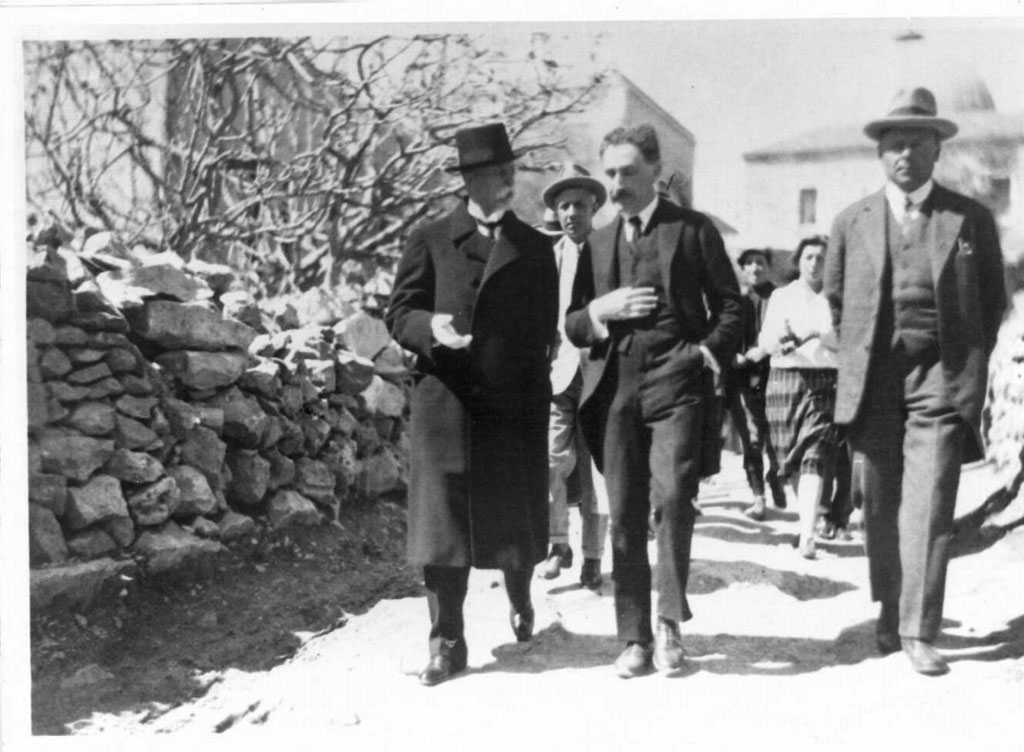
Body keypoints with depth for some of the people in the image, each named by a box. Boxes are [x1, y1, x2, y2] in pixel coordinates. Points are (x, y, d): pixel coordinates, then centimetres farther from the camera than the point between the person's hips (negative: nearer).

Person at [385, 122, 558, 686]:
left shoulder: (535, 247, 13)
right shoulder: (430, 240, 6)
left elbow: (545, 327, 13)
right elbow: (399, 313, 3)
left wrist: (538, 395, 2)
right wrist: (431, 328, -20)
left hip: (517, 407, 2)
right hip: (445, 403, -2)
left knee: (518, 519, 9)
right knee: (443, 525, -1)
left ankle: (520, 599, 40)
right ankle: (446, 644, 9)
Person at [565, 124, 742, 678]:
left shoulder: (693, 230, 9)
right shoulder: (597, 243, 19)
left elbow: (729, 304, 10)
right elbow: (573, 327, 18)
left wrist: (712, 349, -7)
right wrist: (601, 310, -3)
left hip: (674, 382, -3)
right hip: (614, 388, 3)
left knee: (672, 496, -19)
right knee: (624, 517, 4)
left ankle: (669, 620, -1)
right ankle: (635, 639, 13)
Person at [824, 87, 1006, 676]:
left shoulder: (972, 219, 5)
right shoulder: (852, 222, 9)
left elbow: (993, 301, 12)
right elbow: (834, 300, 18)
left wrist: (968, 363, 6)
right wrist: (859, 358, 12)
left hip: (940, 381, -2)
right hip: (871, 382, 2)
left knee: (928, 508, -9)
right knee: (881, 508, 7)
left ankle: (919, 632, -3)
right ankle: (890, 616, 22)